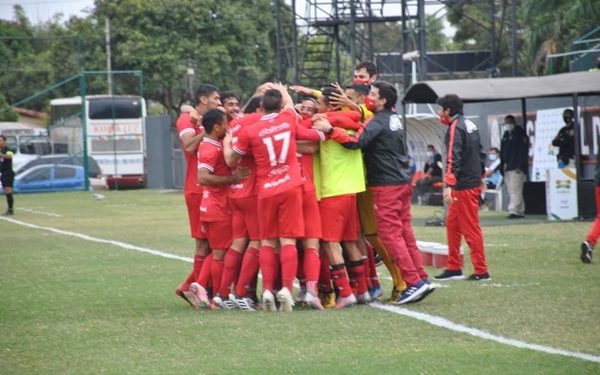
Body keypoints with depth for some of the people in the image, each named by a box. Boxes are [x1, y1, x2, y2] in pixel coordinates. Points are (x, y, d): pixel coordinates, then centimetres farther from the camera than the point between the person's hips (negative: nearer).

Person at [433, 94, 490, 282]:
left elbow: (454, 158, -24)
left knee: (470, 229, -4)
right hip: (474, 181, 10)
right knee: (452, 225, 15)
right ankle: (454, 268, 17)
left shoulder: (455, 128, -14)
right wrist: (480, 176, 27)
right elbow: (479, 153, 21)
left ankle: (481, 271, -1)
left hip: (464, 187, -10)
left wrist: (449, 185, -30)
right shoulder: (470, 125, 15)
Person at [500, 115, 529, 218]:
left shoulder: (520, 134, -5)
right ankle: (520, 211, 11)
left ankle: (514, 211, -18)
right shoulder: (506, 135, 19)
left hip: (516, 168, -9)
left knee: (515, 190, -14)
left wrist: (520, 166, -19)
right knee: (511, 191, 7)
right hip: (507, 167, 9)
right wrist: (502, 167, 14)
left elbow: (523, 151, -12)